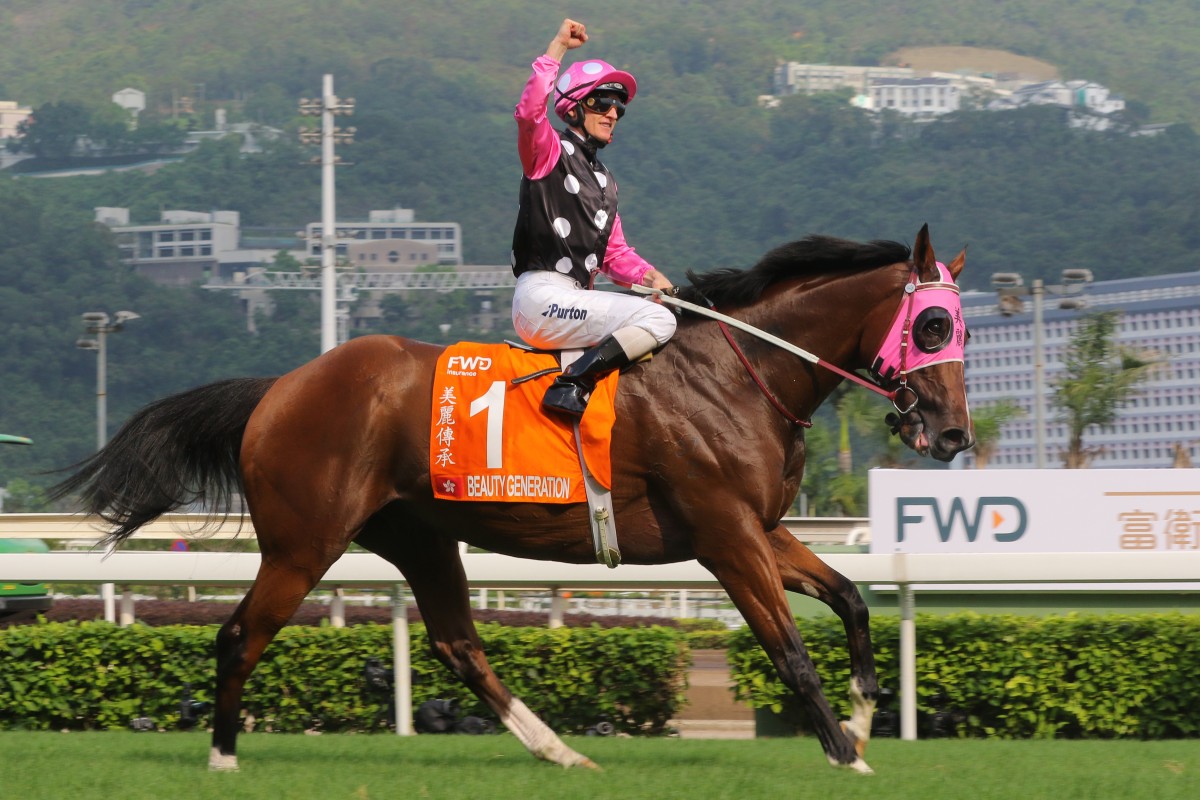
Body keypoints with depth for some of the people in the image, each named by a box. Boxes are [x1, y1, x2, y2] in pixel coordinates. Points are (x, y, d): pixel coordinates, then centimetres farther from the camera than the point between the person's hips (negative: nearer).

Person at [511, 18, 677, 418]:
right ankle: (571, 385, -27)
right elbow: (529, 112, -22)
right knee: (658, 320, -18)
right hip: (542, 298, -9)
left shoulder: (603, 182, 24)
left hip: (573, 300, 9)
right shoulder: (549, 152, 1)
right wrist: (558, 48, -20)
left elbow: (615, 253, 23)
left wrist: (648, 276, 2)